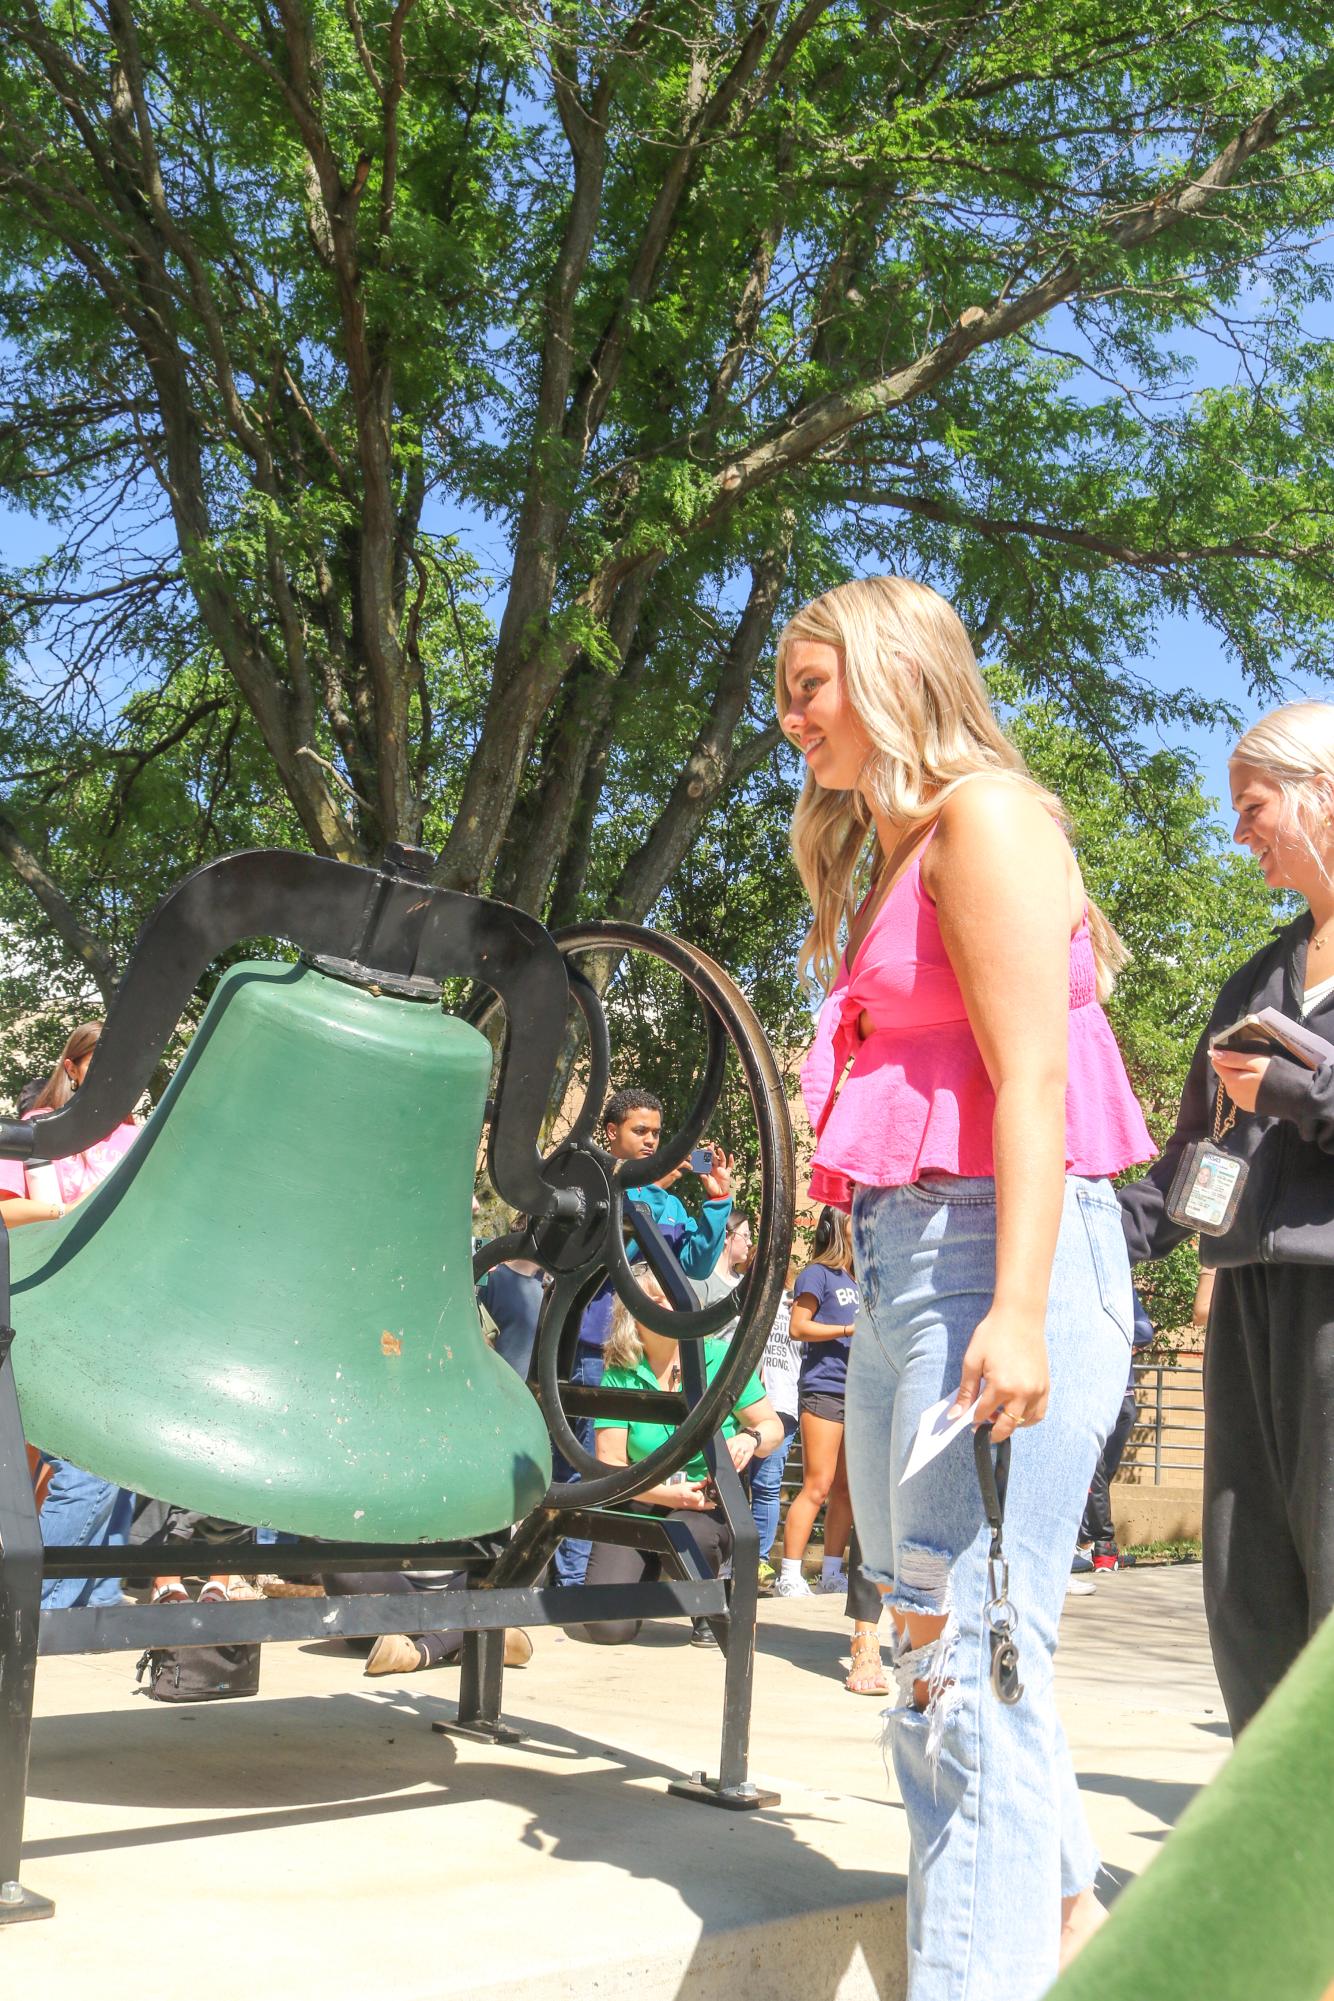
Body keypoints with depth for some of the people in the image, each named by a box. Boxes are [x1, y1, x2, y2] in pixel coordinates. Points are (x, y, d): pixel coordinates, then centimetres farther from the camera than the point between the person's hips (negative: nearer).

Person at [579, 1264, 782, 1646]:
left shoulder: (719, 1358, -5)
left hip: (711, 1504, -1)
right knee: (607, 1626, -17)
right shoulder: (619, 1376, -5)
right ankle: (647, 1571, 19)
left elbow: (773, 1426, 1)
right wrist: (667, 1493, -23)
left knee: (686, 1532, -38)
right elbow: (610, 1465, -7)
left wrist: (750, 1438, -23)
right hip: (641, 1504, 1)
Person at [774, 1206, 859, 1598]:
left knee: (846, 1488, 9)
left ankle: (831, 1573, 16)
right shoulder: (818, 1273, -3)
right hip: (824, 1389, -8)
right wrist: (850, 1329, -16)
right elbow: (798, 1327, -13)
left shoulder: (853, 1280, 21)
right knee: (817, 1487, -11)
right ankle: (789, 1575, -9)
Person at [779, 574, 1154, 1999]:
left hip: (994, 1248, -10)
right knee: (925, 1640, 13)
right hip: (900, 1259, 10)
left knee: (968, 1644, -9)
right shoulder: (884, 856, 22)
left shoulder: (983, 814, -5)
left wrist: (1017, 1307, -22)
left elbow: (1029, 1076, -15)